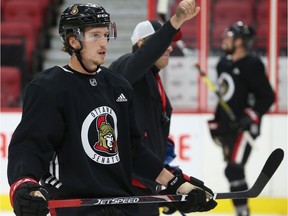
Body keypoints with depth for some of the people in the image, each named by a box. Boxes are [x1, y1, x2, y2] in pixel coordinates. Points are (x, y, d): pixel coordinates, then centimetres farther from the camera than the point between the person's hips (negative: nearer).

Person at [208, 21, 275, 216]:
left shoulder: (252, 65, -13)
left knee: (234, 170, -17)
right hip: (227, 127, 8)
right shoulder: (224, 63, 12)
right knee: (233, 170, 11)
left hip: (244, 127, -8)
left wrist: (251, 116, -22)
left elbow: (268, 96, -14)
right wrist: (216, 122, 19)